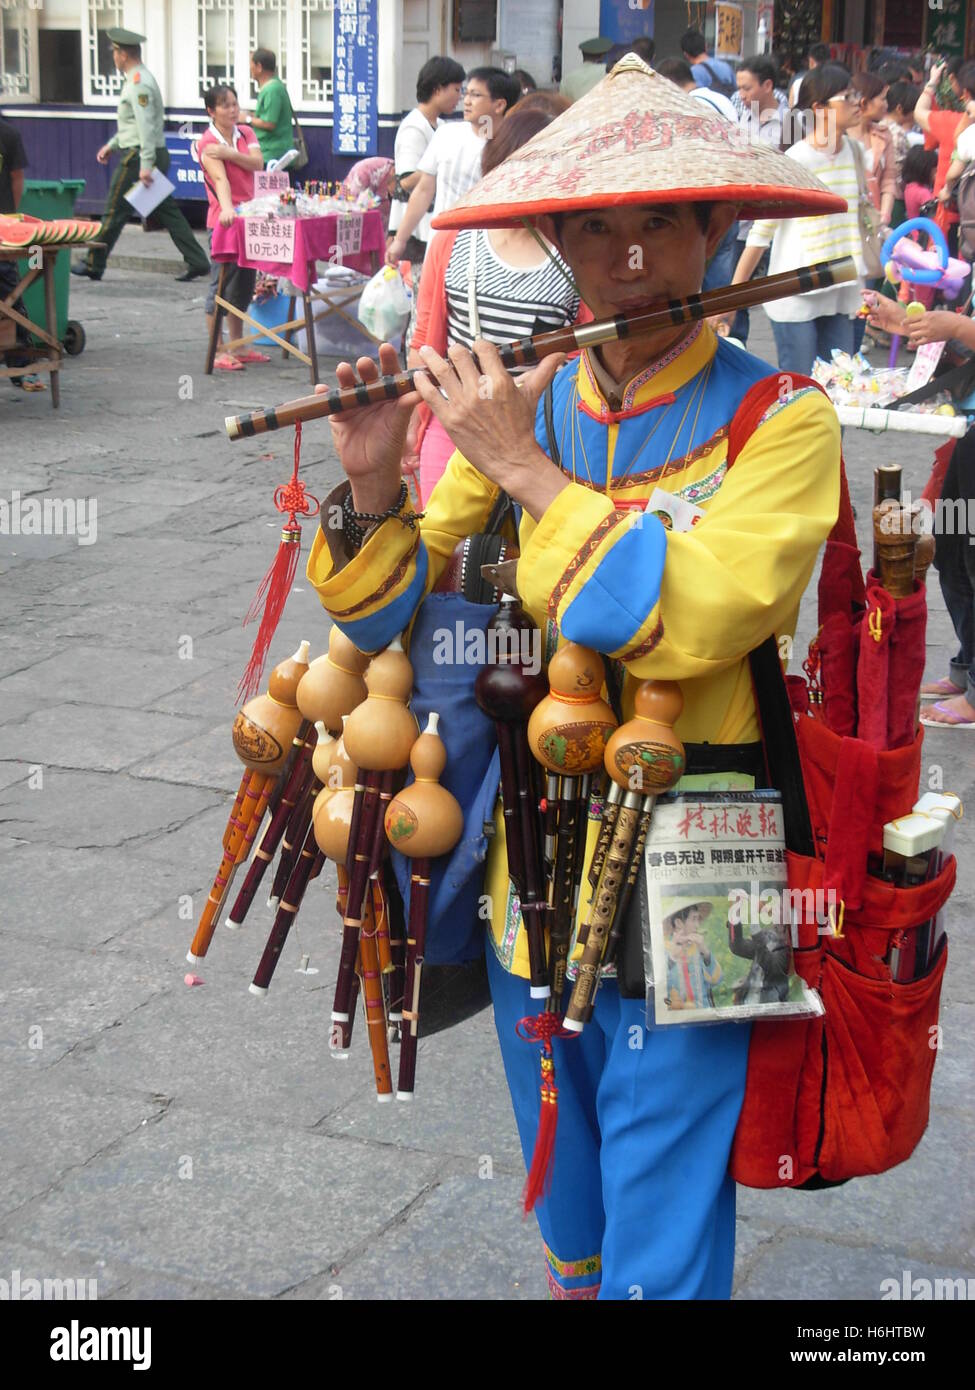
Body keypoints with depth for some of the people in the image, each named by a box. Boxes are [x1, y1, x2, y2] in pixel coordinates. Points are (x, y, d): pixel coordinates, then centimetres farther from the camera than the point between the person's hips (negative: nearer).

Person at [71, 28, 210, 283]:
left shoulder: (138, 83, -16)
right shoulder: (140, 79, 17)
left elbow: (146, 126, -23)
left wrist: (145, 165, -26)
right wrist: (112, 144, 30)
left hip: (138, 156, -10)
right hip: (157, 154, 10)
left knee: (115, 211, 1)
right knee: (166, 210, 7)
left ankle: (93, 264, 10)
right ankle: (197, 261, 2)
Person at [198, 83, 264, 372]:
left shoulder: (245, 133, 11)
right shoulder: (208, 143, -9)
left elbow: (258, 163, -5)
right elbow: (220, 178, -25)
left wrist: (230, 153, -18)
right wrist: (226, 208, -40)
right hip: (222, 219, -7)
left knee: (244, 285, 13)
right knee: (222, 285, -5)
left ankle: (238, 346, 24)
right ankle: (217, 352, -1)